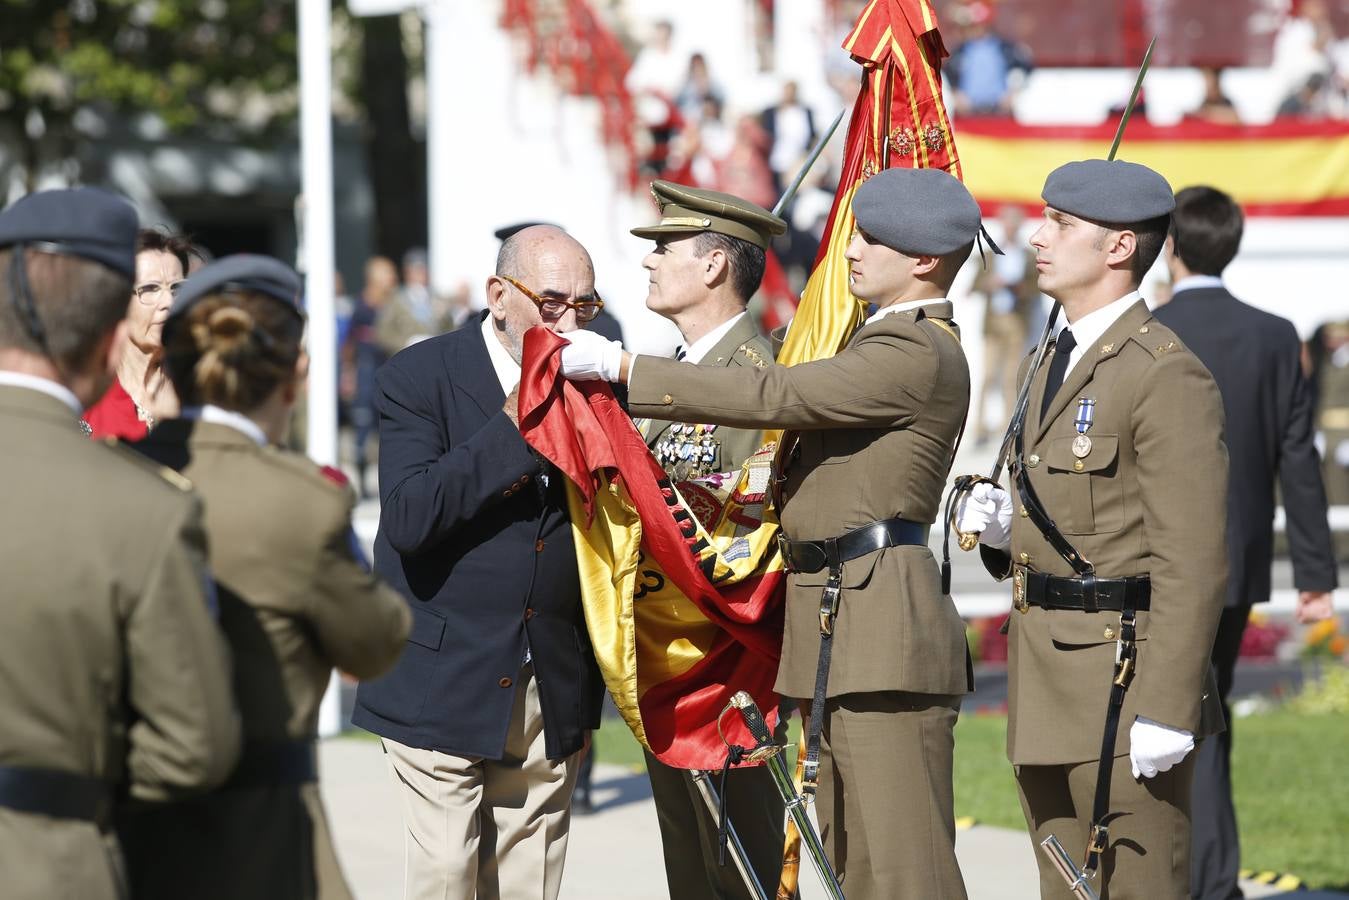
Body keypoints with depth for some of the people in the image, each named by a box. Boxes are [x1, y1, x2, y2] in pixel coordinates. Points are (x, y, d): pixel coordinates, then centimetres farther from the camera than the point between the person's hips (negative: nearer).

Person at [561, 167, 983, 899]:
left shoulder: (920, 357, -13)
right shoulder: (886, 343, 21)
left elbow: (773, 397, -19)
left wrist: (620, 367, -17)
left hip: (883, 636, -11)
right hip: (842, 636, 11)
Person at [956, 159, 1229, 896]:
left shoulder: (1167, 376, -13)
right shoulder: (1056, 365, 17)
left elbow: (1192, 563, -18)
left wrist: (1166, 710, -22)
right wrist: (1002, 525, 3)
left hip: (1124, 685, -9)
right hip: (1049, 695, 9)